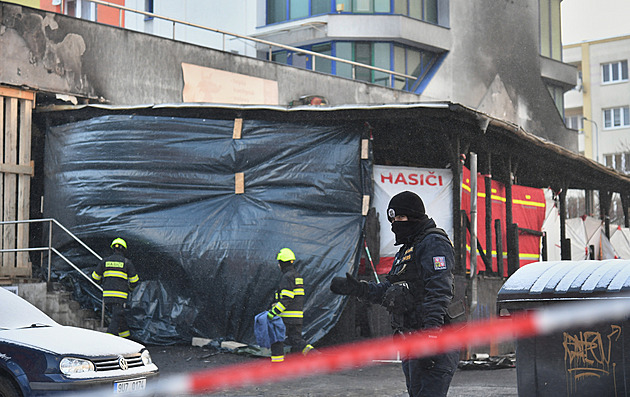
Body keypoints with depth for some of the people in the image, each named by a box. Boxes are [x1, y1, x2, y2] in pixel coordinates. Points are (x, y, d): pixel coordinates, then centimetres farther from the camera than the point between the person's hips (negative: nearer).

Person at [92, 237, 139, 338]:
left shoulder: (105, 261, 8)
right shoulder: (127, 262, 1)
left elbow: (95, 276, 15)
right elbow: (134, 280, 4)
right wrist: (130, 288, 27)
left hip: (107, 295, 4)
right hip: (120, 296, -4)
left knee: (119, 316, 20)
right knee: (116, 319, -5)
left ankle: (126, 336, 29)